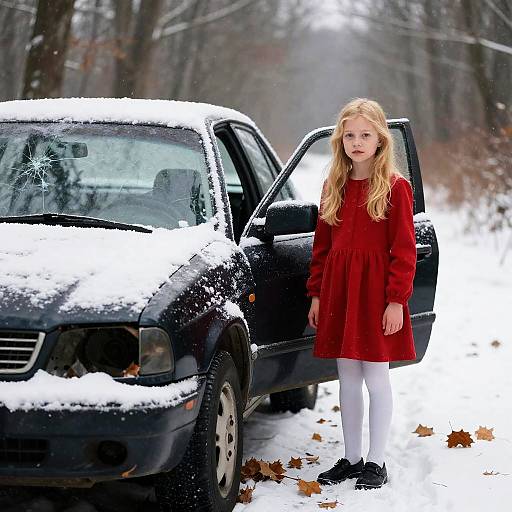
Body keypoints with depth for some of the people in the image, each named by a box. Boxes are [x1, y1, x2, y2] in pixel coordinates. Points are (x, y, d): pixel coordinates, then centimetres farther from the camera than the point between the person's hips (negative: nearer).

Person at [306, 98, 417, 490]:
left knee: (376, 377, 1)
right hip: (338, 289, 5)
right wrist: (317, 293, 10)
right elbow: (322, 245, 14)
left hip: (375, 290, -5)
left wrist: (396, 299, -14)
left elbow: (404, 249, -9)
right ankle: (351, 459, 21)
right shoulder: (334, 187, 10)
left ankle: (376, 463, 10)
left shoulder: (395, 187, -7)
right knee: (348, 379, 11)